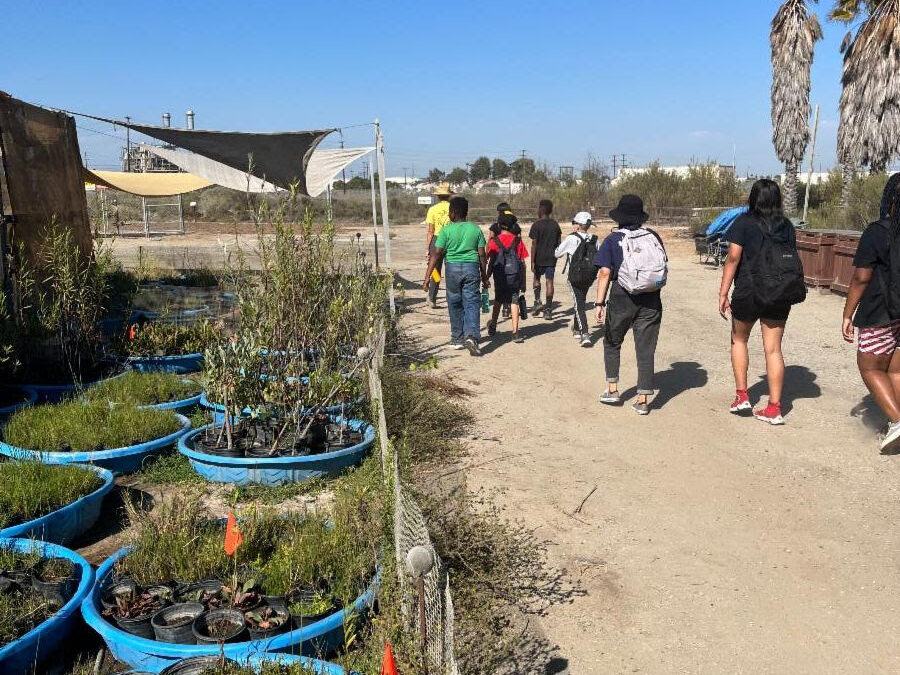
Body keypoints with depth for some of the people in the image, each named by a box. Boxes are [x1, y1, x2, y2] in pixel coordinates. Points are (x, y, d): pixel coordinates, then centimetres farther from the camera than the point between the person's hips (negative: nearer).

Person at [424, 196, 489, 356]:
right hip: (472, 267, 1)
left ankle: (457, 338, 21)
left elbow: (436, 254, -7)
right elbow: (482, 255, 5)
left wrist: (427, 276, -6)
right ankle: (472, 336, -19)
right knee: (472, 304, 0)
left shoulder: (446, 230, -3)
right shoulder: (475, 229, 5)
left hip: (452, 268, -1)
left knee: (455, 304, 12)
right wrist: (484, 276, 14)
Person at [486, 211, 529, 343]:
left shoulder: (494, 241, -5)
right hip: (515, 277, 0)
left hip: (500, 277, 0)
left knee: (498, 301, 19)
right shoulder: (518, 241, -2)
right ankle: (515, 332, -6)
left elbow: (491, 262, -3)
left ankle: (493, 327, 36)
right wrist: (523, 282, 8)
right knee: (514, 302, 3)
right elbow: (522, 263, 0)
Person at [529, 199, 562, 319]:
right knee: (549, 281, 3)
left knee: (537, 278, 19)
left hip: (539, 258, -3)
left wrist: (532, 262, -10)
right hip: (551, 258, 3)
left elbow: (534, 244, -12)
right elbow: (559, 243, 10)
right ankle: (548, 310, 2)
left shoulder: (536, 225, -9)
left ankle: (537, 301, 4)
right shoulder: (555, 224, 5)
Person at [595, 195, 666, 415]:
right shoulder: (653, 236, 5)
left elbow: (605, 273, -9)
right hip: (650, 300, 2)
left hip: (622, 298, -2)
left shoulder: (613, 239, -3)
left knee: (612, 343, 19)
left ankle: (612, 389, 18)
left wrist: (600, 303, -7)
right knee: (646, 349, 5)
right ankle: (643, 400, 7)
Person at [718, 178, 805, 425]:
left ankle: (742, 395, 15)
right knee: (773, 349, 6)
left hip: (749, 293, -3)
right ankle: (774, 408, 7)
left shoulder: (744, 222, -6)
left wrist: (723, 294, -11)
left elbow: (733, 258, -12)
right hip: (780, 295, 3)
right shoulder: (787, 226, 6)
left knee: (739, 340, 19)